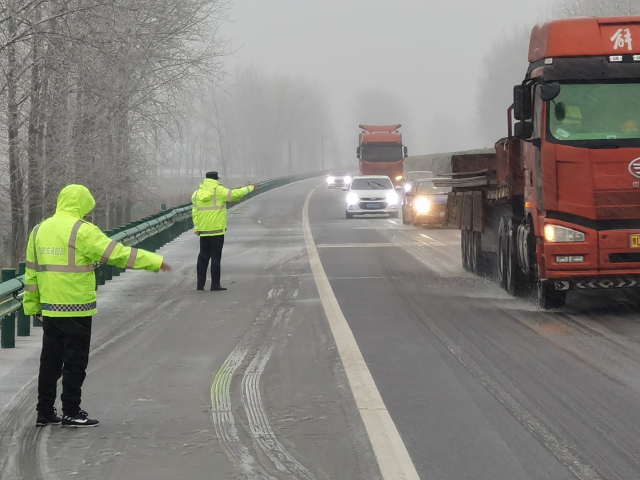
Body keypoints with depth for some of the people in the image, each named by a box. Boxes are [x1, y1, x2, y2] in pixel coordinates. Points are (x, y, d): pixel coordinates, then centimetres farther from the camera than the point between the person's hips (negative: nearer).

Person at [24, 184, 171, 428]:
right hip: (76, 309, -7)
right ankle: (71, 413, 5)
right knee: (75, 362, 2)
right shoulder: (81, 231, -13)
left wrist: (32, 305, 18)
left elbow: (31, 271, 12)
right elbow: (118, 253, -15)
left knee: (50, 361, 13)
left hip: (49, 309, 7)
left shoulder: (39, 231, 8)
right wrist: (155, 262, -11)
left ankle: (45, 412, 17)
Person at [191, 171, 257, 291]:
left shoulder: (197, 193, 7)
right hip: (217, 230, -5)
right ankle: (215, 284, -2)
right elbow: (235, 194, -7)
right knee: (216, 257, -1)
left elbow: (195, 212, 4)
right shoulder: (219, 191, -8)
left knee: (203, 257, 10)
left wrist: (197, 228, 5)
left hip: (203, 231, 5)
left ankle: (200, 284, 8)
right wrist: (250, 188, 6)